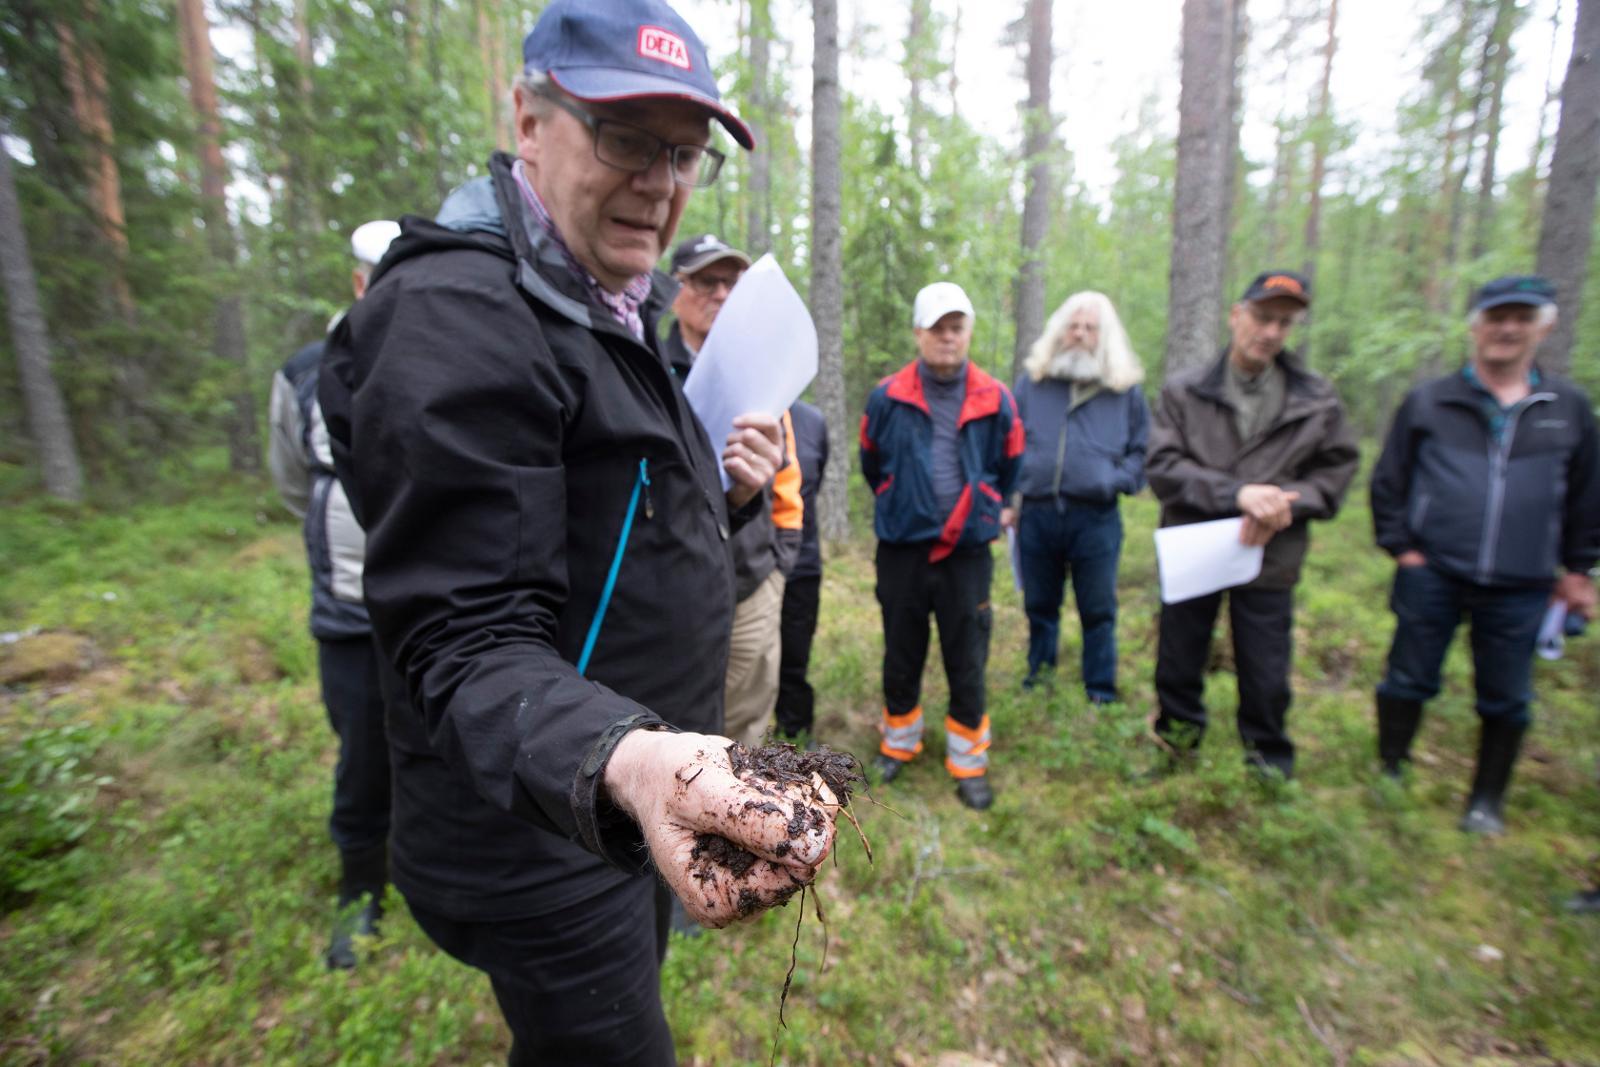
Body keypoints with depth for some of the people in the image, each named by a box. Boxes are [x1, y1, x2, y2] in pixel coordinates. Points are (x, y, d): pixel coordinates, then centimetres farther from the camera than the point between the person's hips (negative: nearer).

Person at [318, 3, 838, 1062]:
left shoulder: (613, 316, 10)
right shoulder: (460, 316, -22)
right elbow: (468, 644, -26)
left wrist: (726, 494, -4)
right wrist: (616, 761, -44)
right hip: (542, 834, -9)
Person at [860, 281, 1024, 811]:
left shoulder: (995, 400, -2)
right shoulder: (887, 396, -5)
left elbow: (1007, 468, 14)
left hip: (967, 553, 0)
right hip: (901, 550, 0)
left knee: (967, 663, 7)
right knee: (901, 655, 13)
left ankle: (969, 762, 25)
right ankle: (899, 742, 35)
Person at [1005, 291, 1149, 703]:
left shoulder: (1125, 389, 5)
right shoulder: (1031, 380, 6)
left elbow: (1142, 450, 10)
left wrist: (1118, 480, -8)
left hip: (1096, 518, -1)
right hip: (1036, 514, 1)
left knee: (1098, 611, 8)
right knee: (1039, 606, 15)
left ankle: (1101, 692, 23)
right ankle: (1040, 672, 33)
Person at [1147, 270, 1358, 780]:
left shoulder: (1317, 400, 2)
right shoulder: (1183, 391, -4)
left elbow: (1337, 468, 6)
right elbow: (1162, 465, -12)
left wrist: (1286, 505, -13)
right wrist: (1236, 493, -23)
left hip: (1269, 561, 1)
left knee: (1266, 680, 11)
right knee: (1178, 667, 14)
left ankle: (1270, 766, 35)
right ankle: (1176, 744, 38)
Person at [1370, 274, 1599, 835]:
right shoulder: (1428, 401, 0)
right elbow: (1388, 481, 3)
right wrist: (1399, 546, -3)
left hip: (1520, 588, 2)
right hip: (1431, 577, -2)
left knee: (1506, 698, 12)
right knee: (1409, 680, 7)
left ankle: (1487, 801, 29)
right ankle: (1391, 773, 24)